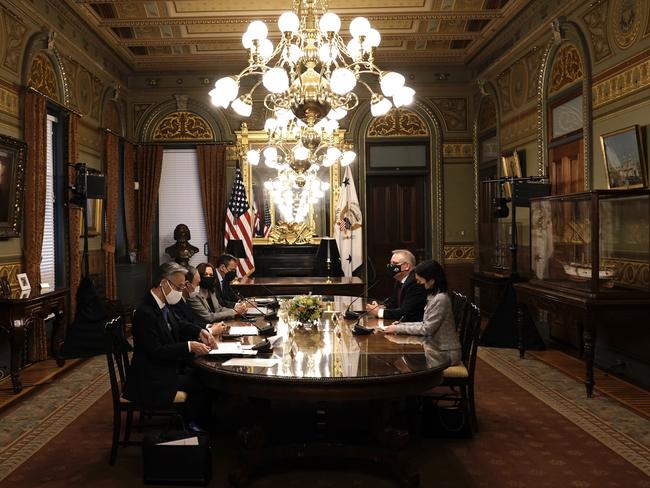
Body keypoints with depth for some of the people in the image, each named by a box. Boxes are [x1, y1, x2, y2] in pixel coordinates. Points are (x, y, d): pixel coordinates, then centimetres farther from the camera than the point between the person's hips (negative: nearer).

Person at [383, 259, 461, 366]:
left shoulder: (440, 299, -22)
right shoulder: (433, 296, 7)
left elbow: (426, 329, -20)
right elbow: (426, 324, 11)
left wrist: (398, 329, -15)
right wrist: (402, 325, 0)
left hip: (446, 354, -8)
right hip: (437, 347, 8)